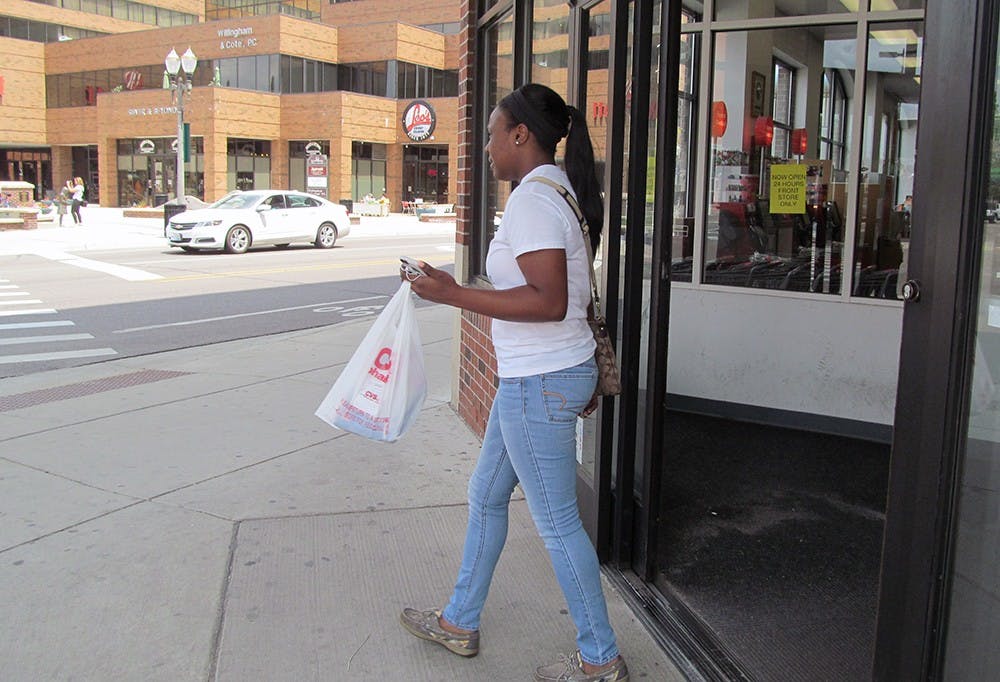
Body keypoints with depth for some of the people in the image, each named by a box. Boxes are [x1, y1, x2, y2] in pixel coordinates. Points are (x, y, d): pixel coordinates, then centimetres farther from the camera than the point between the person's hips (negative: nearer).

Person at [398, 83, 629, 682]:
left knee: (557, 523, 3)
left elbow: (550, 302, -27)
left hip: (539, 385, -11)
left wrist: (453, 294, -24)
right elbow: (576, 298, 17)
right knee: (486, 497, 20)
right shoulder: (561, 193, 12)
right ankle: (461, 623, 37)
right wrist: (588, 375, 23)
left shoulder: (530, 200, -19)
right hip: (535, 379, 11)